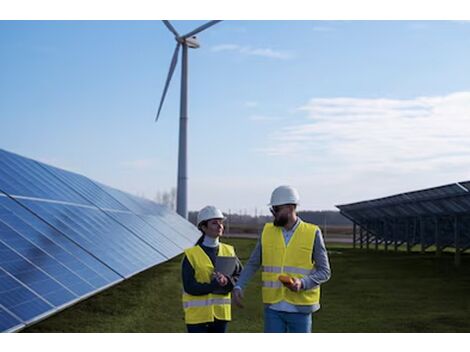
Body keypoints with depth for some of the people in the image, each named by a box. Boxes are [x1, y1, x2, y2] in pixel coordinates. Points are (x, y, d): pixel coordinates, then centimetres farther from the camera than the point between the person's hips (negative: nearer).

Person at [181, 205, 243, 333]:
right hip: (198, 314, -4)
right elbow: (190, 287, -14)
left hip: (221, 313, 5)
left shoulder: (228, 251, 6)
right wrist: (214, 285, -21)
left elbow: (240, 276, 3)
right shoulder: (191, 255, -8)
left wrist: (227, 282, -17)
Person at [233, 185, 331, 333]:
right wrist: (238, 287, -6)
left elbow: (324, 272, -3)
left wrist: (302, 283, -21)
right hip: (273, 307, 2)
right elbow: (253, 264, 9)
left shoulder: (312, 233, -5)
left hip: (300, 308, -2)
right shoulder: (267, 231, 4)